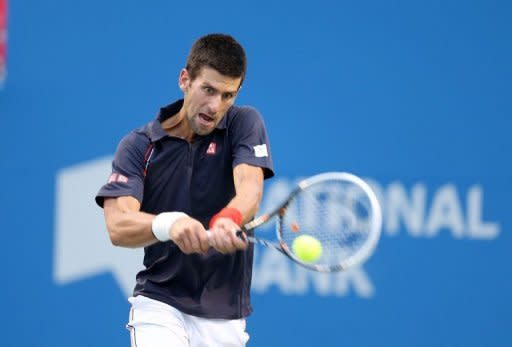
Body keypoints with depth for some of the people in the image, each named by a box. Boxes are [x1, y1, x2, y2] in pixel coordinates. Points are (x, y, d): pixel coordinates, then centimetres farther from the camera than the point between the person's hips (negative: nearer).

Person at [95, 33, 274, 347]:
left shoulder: (245, 124, -1)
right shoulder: (139, 146, -3)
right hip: (159, 302, -1)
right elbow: (118, 226, -17)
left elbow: (250, 189, -20)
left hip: (224, 316, 1)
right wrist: (168, 224, -39)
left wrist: (229, 219, -44)